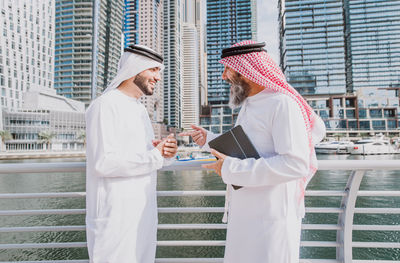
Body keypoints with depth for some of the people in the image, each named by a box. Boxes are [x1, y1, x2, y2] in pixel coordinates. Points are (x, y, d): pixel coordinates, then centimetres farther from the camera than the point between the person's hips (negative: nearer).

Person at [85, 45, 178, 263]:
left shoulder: (139, 108, 14)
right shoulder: (105, 105, -14)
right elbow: (104, 162, -24)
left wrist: (165, 153, -7)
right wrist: (156, 156, -17)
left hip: (143, 210, 9)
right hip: (115, 215, -8)